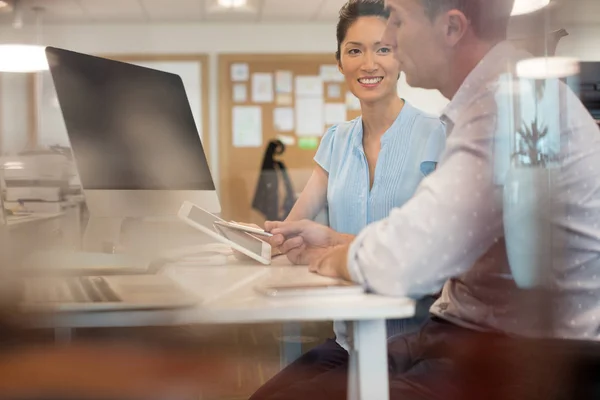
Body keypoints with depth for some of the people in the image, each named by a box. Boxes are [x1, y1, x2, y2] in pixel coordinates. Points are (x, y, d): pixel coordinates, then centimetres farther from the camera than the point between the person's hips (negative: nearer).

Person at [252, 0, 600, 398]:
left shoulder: (516, 98, -20)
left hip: (512, 360, -9)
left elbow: (401, 264, -27)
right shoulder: (493, 94, 13)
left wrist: (332, 259, -6)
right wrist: (333, 240, 15)